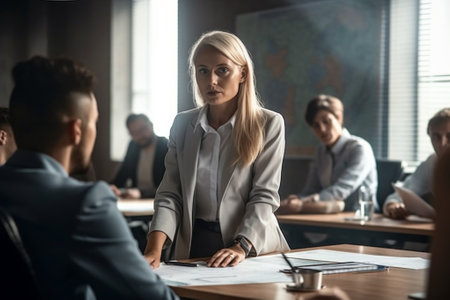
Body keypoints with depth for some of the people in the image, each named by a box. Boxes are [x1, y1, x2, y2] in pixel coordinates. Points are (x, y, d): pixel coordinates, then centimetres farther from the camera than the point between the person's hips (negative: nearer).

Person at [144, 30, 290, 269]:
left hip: (254, 249, -2)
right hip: (193, 248, 2)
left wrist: (242, 247, -20)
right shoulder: (182, 124, 9)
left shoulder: (268, 124, 0)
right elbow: (169, 195, 4)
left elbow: (264, 195, -4)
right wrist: (154, 250, -13)